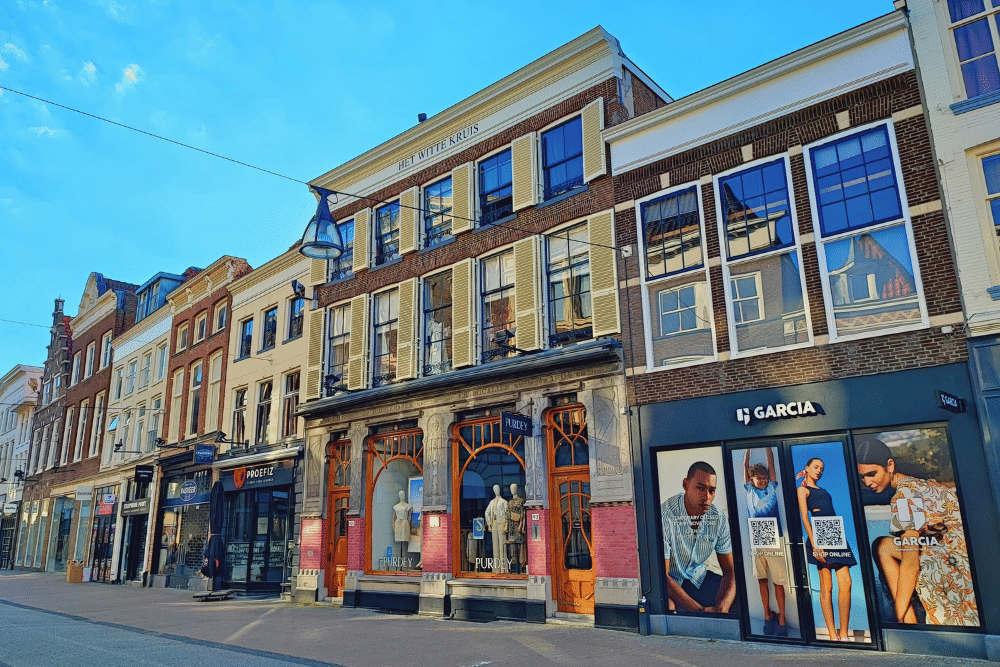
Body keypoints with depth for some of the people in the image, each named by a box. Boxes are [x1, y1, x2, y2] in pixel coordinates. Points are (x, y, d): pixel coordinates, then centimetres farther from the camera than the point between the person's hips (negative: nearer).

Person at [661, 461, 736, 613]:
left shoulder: (718, 518, -7)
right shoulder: (665, 516, -26)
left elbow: (729, 570, -4)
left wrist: (721, 608, -25)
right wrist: (699, 610, -31)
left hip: (697, 577, 6)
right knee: (667, 606, -38)